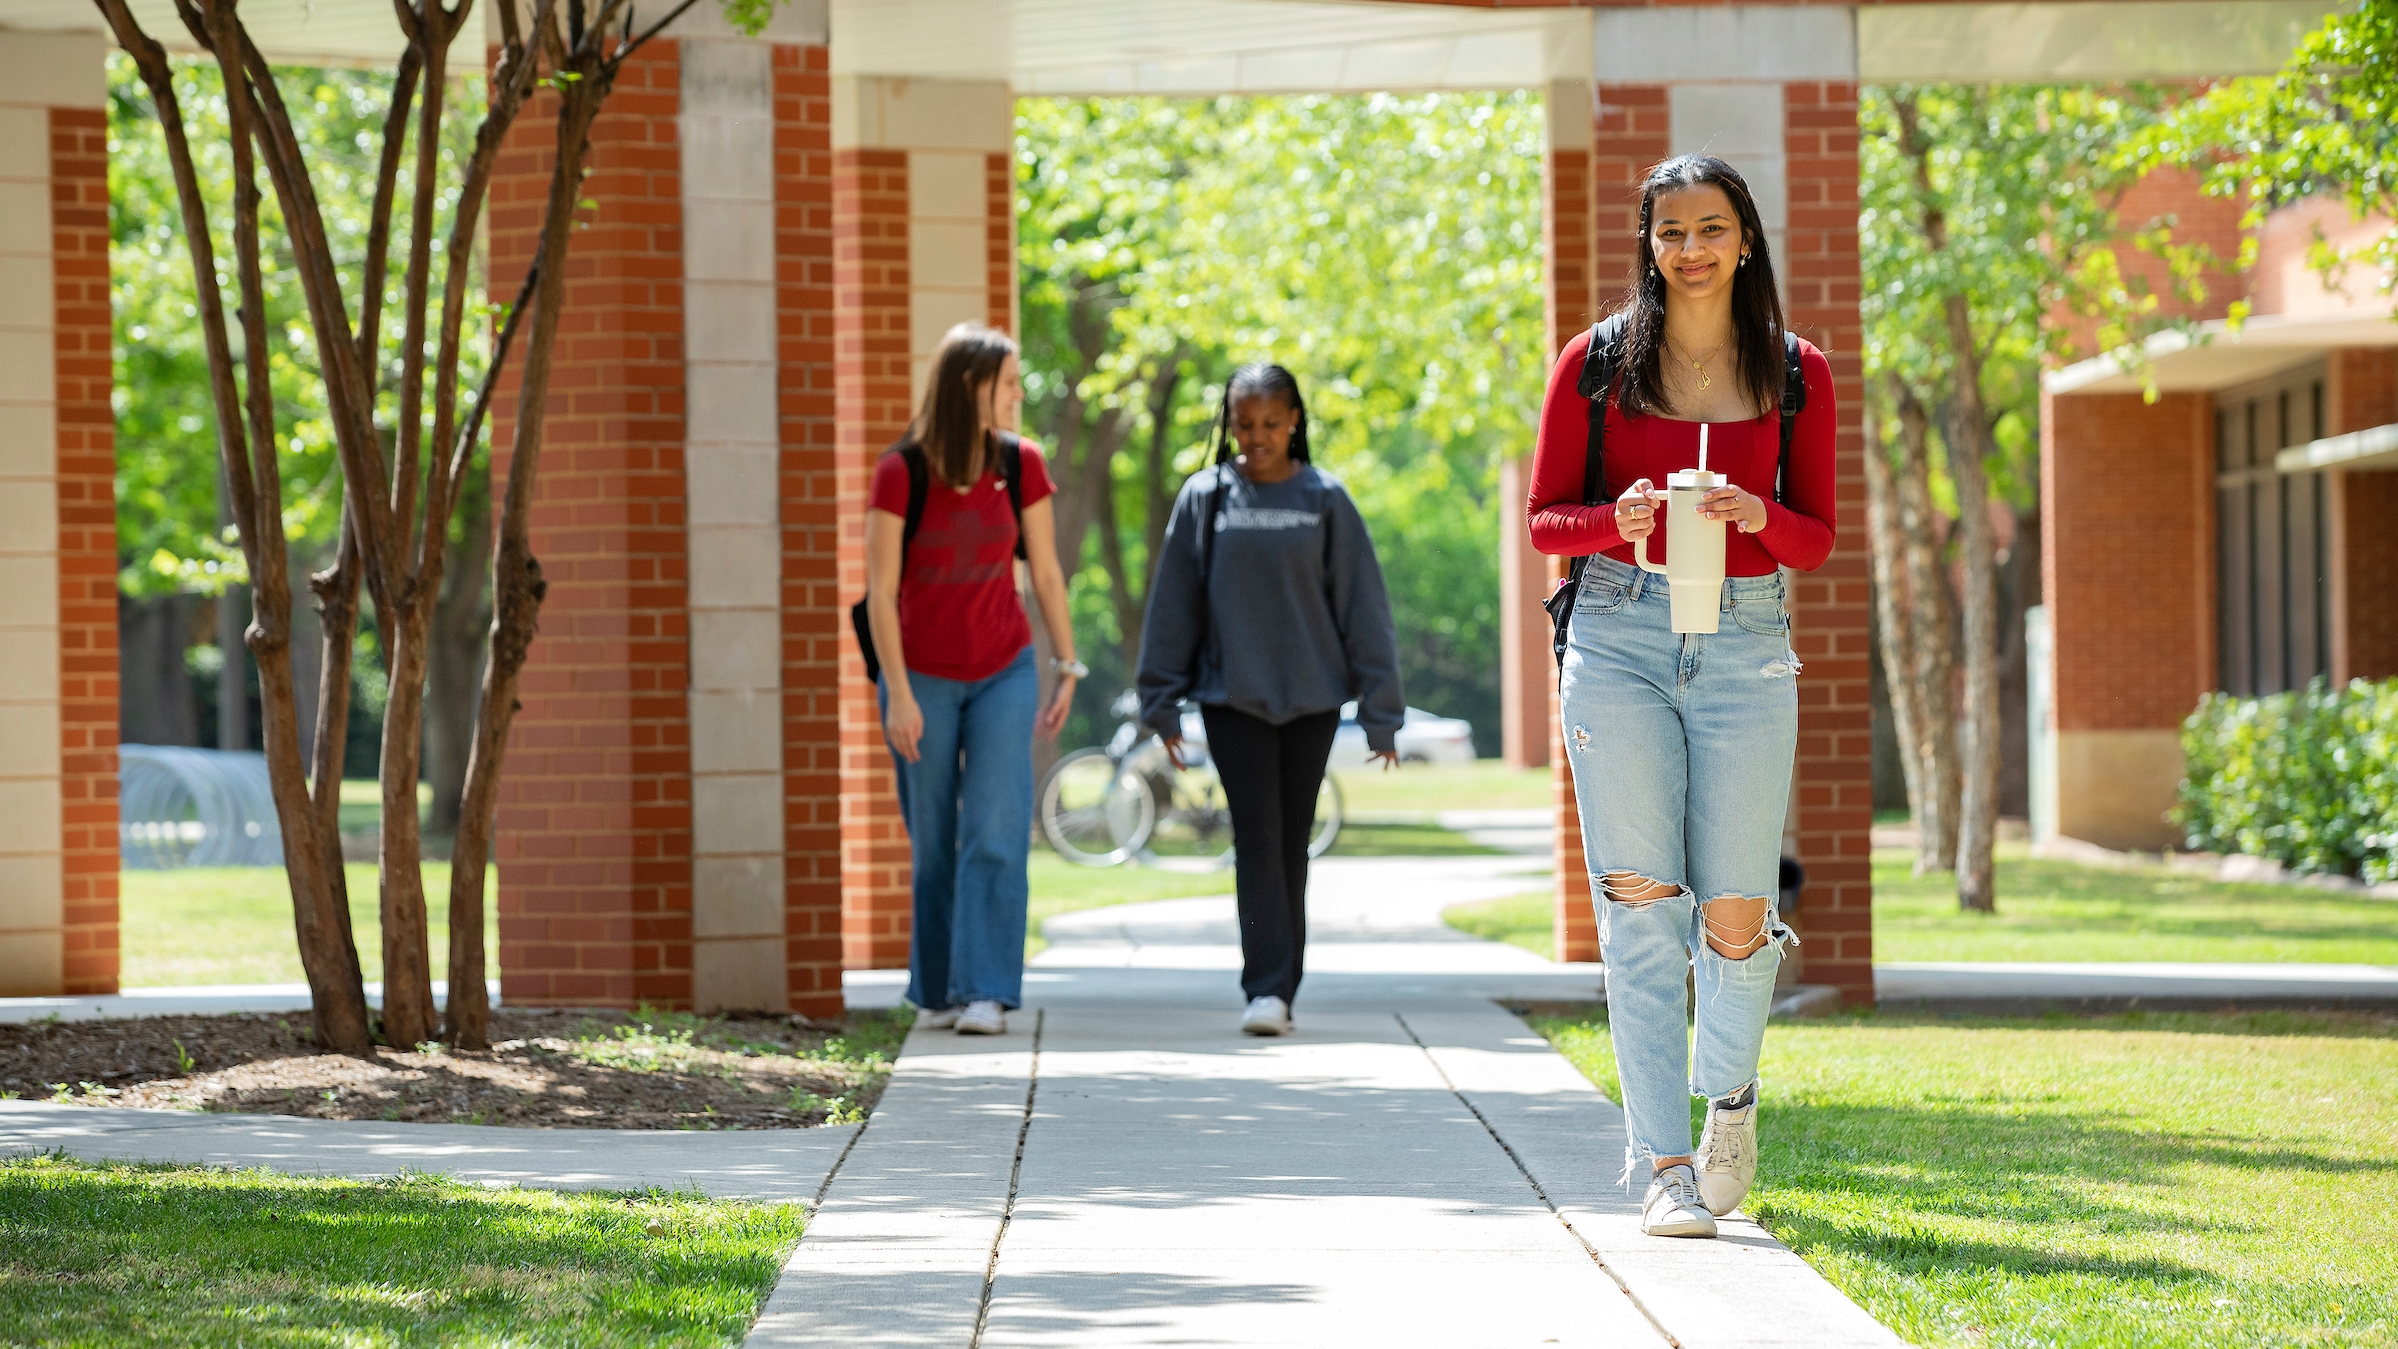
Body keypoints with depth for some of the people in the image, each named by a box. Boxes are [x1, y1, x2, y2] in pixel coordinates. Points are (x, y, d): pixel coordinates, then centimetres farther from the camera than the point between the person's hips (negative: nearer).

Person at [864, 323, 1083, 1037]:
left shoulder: (1021, 465, -3)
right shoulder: (899, 472, -12)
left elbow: (1045, 574, 5)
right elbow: (880, 592, -11)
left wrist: (1068, 669, 5)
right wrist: (899, 696, -14)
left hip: (1003, 674, 2)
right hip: (922, 677, -2)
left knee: (995, 836, -9)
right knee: (933, 845, 5)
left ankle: (986, 992, -10)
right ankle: (936, 993, 17)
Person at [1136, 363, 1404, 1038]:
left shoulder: (1325, 500, 1)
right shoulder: (1205, 498, 2)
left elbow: (1363, 606, 2)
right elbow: (1173, 604, 5)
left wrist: (1380, 710, 0)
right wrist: (1161, 700, 4)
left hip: (1312, 697, 1)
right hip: (1231, 696, -1)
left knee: (1292, 842, 6)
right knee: (1256, 837, -8)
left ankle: (1283, 989, 14)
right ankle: (1266, 989, -13)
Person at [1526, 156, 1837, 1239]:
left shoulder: (1797, 374, 7)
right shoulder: (1596, 363, 4)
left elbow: (1818, 541, 9)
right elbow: (1543, 520, 7)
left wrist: (1759, 515, -13)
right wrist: (1615, 521, -14)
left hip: (1747, 642, 1)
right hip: (1619, 635, 0)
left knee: (1734, 919, -3)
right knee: (1640, 905, -5)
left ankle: (1729, 1091, 28)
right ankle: (1665, 1165, 1)